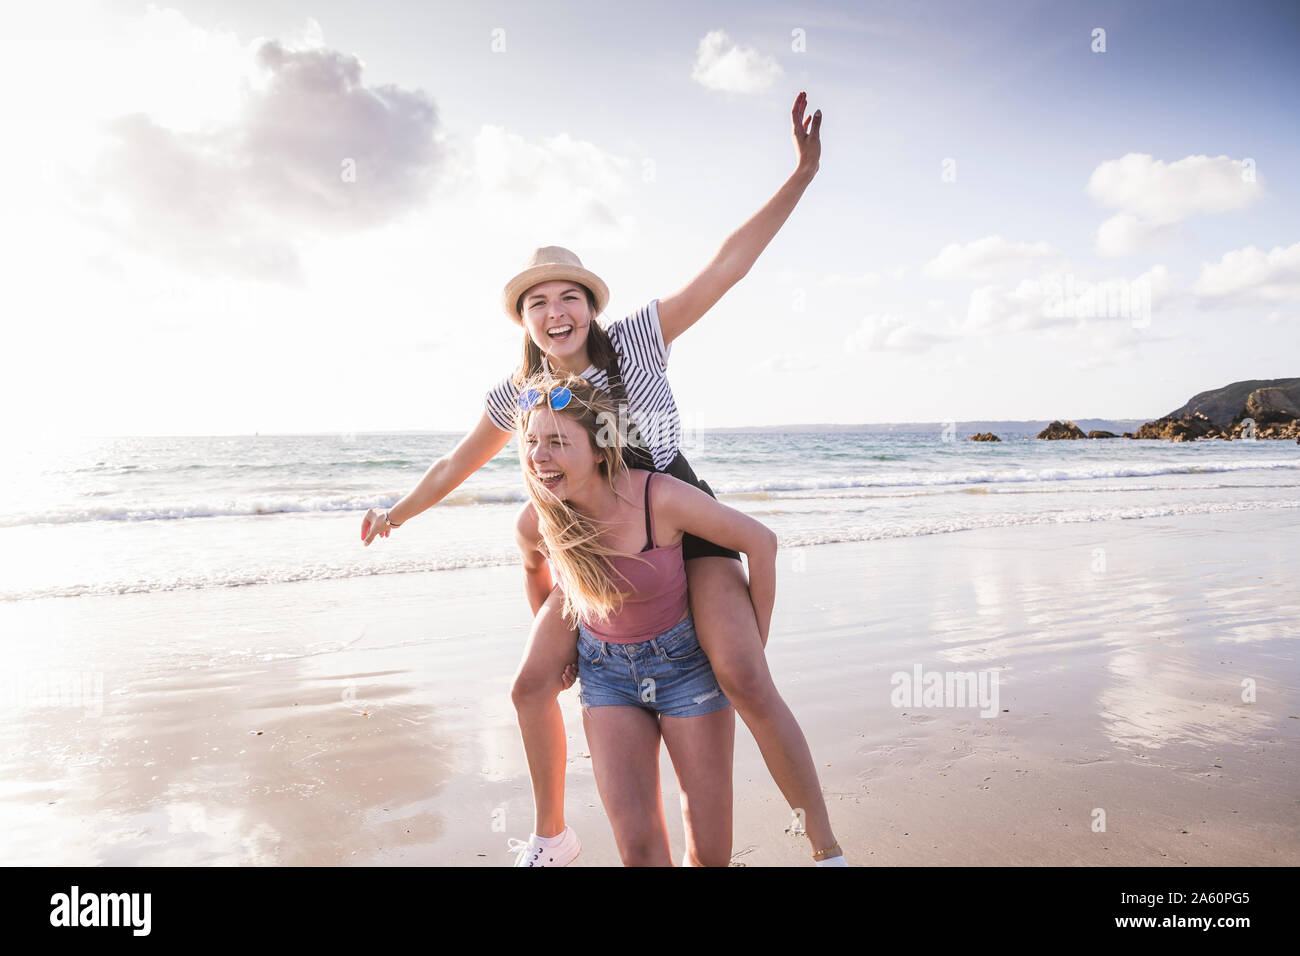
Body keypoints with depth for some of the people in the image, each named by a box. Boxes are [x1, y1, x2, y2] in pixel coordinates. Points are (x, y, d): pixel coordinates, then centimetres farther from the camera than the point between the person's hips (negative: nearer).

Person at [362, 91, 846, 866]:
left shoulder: (637, 339, -12)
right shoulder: (517, 397, -2)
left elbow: (727, 266, -16)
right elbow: (459, 463, 15)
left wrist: (803, 173, -20)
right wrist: (400, 514, 27)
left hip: (687, 528, -4)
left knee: (745, 680, -23)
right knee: (533, 687, 3)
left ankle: (828, 849, -6)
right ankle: (553, 836, 27)